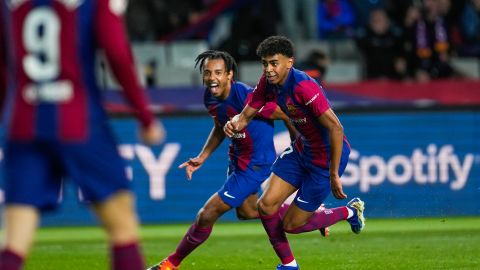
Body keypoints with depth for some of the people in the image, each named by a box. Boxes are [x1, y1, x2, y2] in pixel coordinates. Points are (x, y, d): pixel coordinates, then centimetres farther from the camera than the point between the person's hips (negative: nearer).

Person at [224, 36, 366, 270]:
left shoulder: (303, 87, -31)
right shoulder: (268, 83, -6)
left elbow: (336, 128, -33)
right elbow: (246, 115, 1)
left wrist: (334, 176, -29)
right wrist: (234, 124, -25)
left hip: (327, 158, -8)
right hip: (301, 150, 8)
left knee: (291, 225, 0)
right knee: (266, 206, 0)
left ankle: (349, 212, 23)